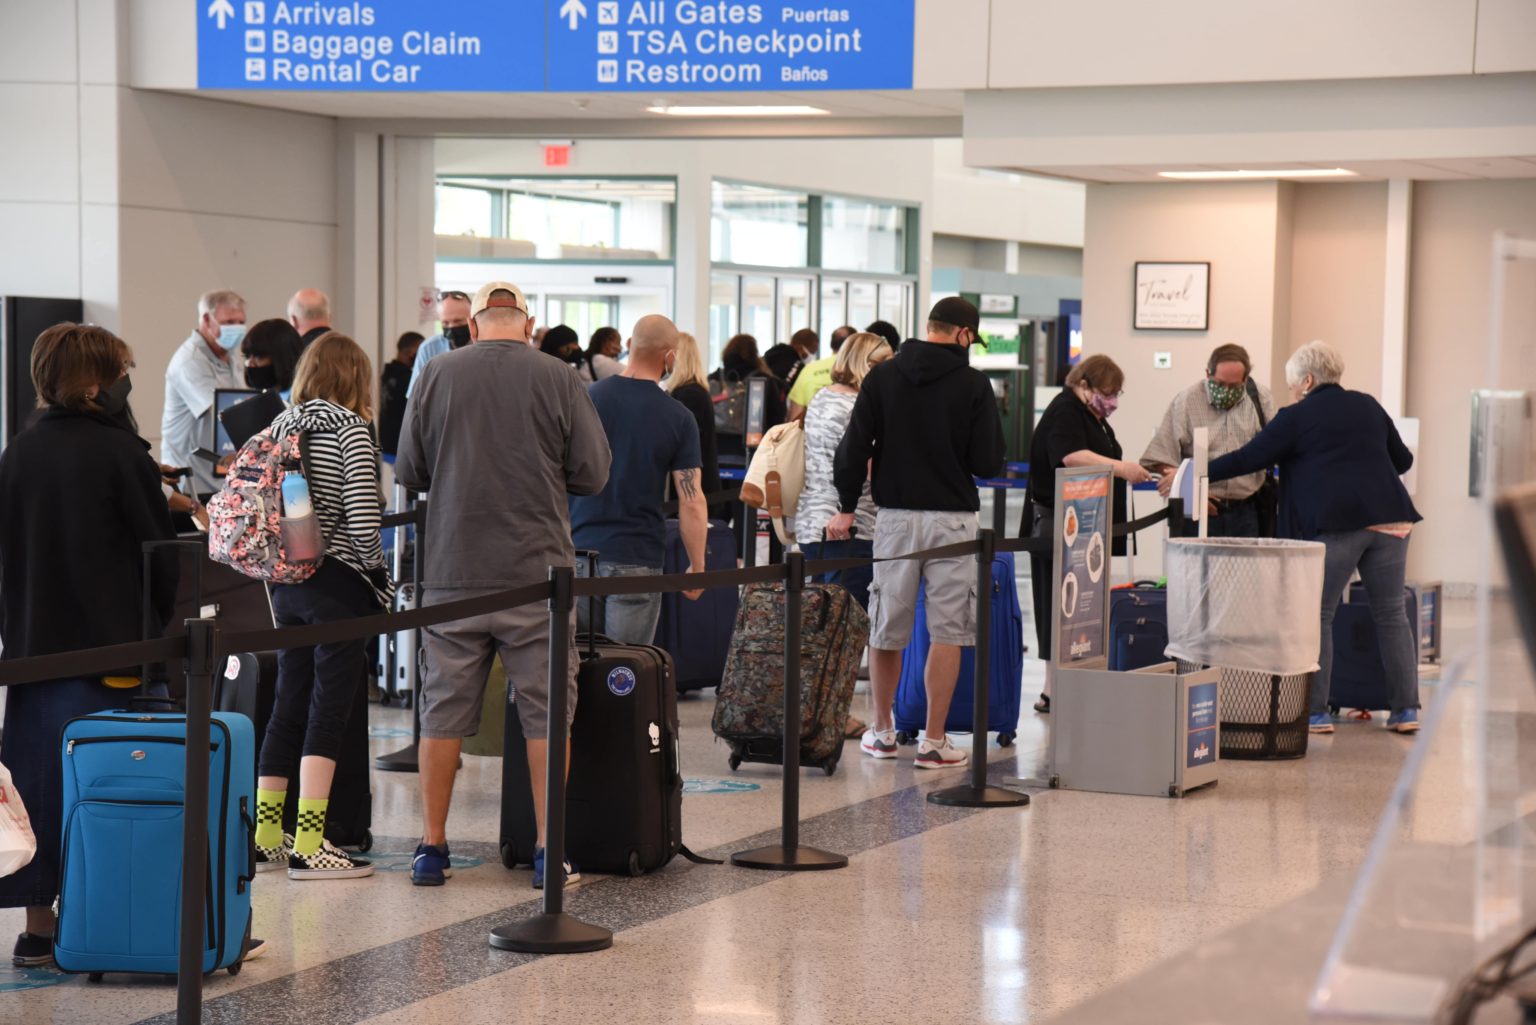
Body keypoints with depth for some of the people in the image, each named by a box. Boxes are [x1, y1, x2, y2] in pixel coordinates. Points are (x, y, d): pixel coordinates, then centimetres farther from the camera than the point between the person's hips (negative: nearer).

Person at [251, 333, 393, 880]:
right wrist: (376, 572, -2)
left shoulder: (282, 425, 10)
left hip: (287, 583, 7)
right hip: (339, 583, -7)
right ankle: (308, 846, -6)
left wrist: (277, 573, 16)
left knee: (289, 702, 13)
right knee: (329, 707, -4)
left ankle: (265, 836, 18)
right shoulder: (350, 427, -9)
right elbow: (362, 514, -16)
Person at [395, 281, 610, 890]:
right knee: (545, 711, 6)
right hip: (537, 568, -1)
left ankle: (432, 847, 12)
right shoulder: (557, 379, -3)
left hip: (453, 572, 1)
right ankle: (549, 851, 7)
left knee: (444, 710, 9)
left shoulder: (437, 375, 0)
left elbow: (408, 472, 5)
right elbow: (592, 474, 0)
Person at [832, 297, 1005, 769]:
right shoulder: (973, 384, -6)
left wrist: (847, 507, 8)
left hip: (895, 515, 3)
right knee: (947, 631, 3)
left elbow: (855, 446, -1)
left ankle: (882, 731, 23)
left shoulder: (883, 375, 1)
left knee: (887, 627, 13)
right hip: (951, 519, -3)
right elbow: (988, 461, -7)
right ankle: (934, 742, 1)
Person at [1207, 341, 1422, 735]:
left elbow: (1249, 459, 1)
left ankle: (1316, 712, 3)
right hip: (1389, 518, 5)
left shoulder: (1296, 418, 1)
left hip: (1334, 524, -5)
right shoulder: (1368, 406, 16)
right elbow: (1403, 460, 23)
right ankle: (1406, 710, 7)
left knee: (1318, 617, 5)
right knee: (1391, 615, 9)